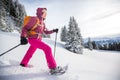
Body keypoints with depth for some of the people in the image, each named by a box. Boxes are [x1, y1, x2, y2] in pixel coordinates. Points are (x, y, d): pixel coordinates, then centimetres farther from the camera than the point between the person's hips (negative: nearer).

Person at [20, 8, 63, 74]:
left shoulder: (42, 23, 14)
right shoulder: (35, 19, -12)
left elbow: (46, 31, 22)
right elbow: (25, 28, -13)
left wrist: (53, 31, 9)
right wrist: (23, 37, -24)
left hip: (37, 39, 10)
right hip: (33, 39, -10)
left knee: (31, 52, 24)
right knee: (47, 49, -18)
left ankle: (23, 63, 46)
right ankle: (53, 67, -16)